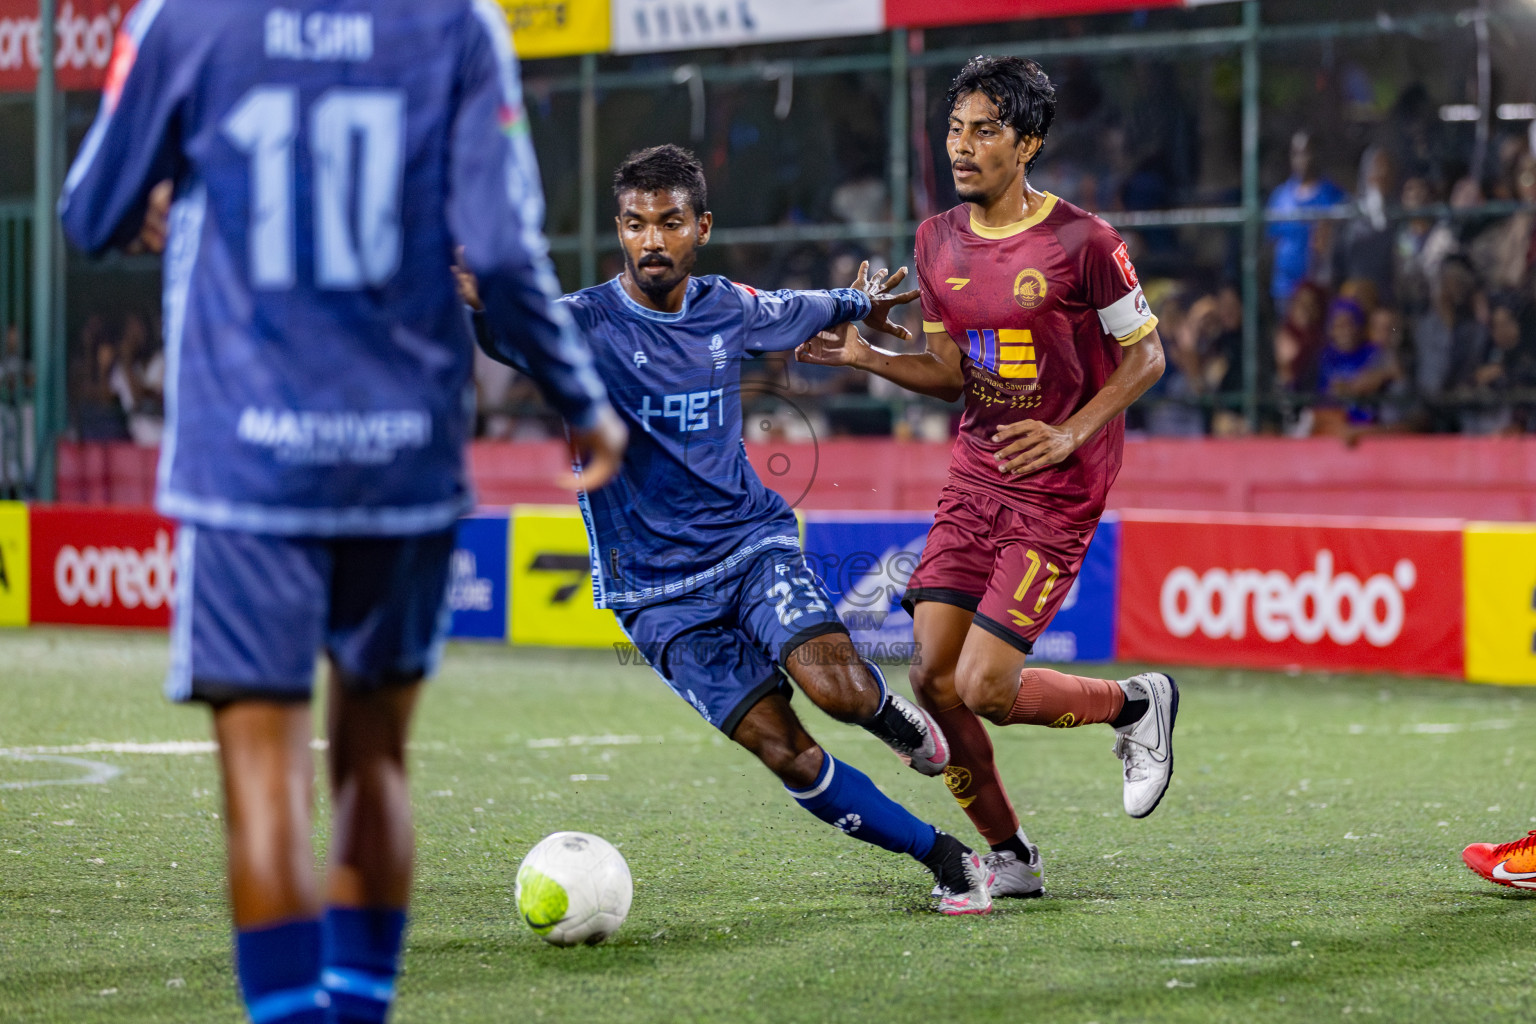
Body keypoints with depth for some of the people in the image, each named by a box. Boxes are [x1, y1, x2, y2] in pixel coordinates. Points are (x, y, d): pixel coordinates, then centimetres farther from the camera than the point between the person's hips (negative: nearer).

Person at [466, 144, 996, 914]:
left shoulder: (730, 310, 2)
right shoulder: (588, 323, -13)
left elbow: (794, 312, 26)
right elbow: (513, 330, -34)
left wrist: (860, 304, 43)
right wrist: (476, 299, -57)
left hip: (751, 542, 2)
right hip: (656, 590, -2)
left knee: (835, 685, -26)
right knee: (787, 755, -13)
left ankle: (892, 714, 10)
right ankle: (942, 857, 3)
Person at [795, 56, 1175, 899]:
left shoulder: (1081, 242, -12)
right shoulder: (939, 242, 6)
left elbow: (1145, 354, -4)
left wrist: (1072, 432, -16)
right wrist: (865, 357, -3)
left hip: (1058, 490, -6)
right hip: (975, 477, 6)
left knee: (984, 688, -14)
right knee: (933, 680, -4)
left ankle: (1136, 705, 15)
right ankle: (1009, 857, 14)